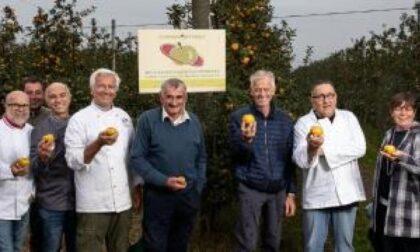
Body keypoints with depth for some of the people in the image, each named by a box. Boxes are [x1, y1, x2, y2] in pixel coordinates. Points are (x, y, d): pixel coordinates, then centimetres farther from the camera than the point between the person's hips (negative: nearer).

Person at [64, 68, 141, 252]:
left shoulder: (124, 117, 11)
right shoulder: (79, 119, -5)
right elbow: (73, 161, -13)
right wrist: (99, 143, -26)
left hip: (122, 202, 5)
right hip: (93, 204, -5)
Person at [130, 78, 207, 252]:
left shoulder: (194, 122, 5)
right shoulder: (148, 119, -9)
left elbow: (201, 158, 15)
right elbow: (137, 157, -10)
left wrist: (198, 187, 6)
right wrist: (164, 180, -18)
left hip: (188, 196, 4)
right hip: (158, 196, -4)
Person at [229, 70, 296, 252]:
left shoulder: (285, 120, 4)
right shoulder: (239, 117, -5)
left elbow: (290, 160, 8)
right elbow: (237, 156, -10)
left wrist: (291, 193, 6)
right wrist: (246, 140, -31)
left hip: (278, 191, 3)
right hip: (250, 189, -3)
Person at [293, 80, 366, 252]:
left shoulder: (348, 117, 6)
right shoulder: (304, 123, -1)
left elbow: (359, 148, -9)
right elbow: (300, 159, -12)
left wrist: (324, 150, -14)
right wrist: (311, 147, -34)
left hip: (346, 193, 2)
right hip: (316, 196, -1)